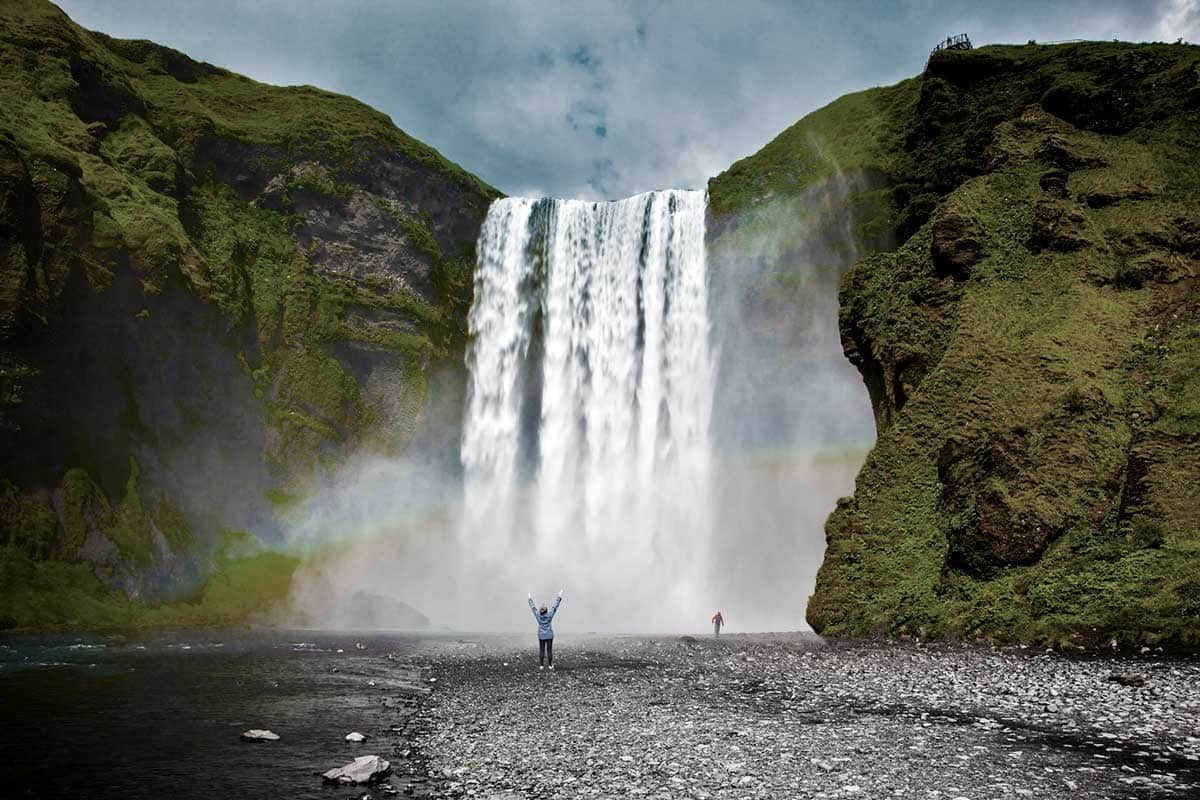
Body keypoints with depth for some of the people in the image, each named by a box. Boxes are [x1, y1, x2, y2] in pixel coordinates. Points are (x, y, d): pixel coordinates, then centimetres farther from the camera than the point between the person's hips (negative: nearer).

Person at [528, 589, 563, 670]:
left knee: (541, 650, 5)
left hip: (541, 636, 2)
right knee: (549, 650, 1)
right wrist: (559, 597, -1)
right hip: (549, 635, -2)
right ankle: (550, 665, 3)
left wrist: (530, 599, 18)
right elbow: (555, 606, -8)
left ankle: (541, 665, 4)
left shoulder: (538, 615, -9)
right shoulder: (549, 615, -12)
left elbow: (533, 607, 4)